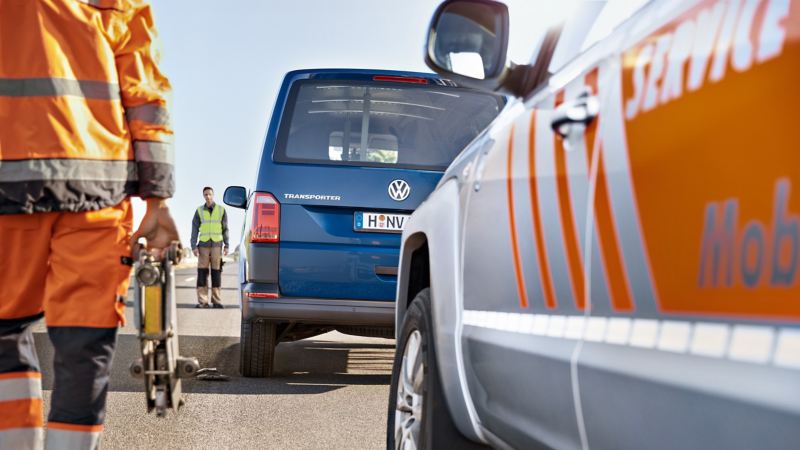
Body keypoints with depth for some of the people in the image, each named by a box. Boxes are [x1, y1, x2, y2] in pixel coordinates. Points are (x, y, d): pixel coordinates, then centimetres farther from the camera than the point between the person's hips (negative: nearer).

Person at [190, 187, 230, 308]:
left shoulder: (221, 210, 5)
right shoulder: (199, 211, 5)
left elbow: (225, 229, 8)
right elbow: (195, 229, 5)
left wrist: (226, 245, 2)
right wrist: (194, 246, -4)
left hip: (217, 245, 0)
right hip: (203, 245, 0)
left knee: (216, 272, 1)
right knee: (202, 272, -4)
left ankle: (216, 300, 6)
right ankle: (202, 301, -2)